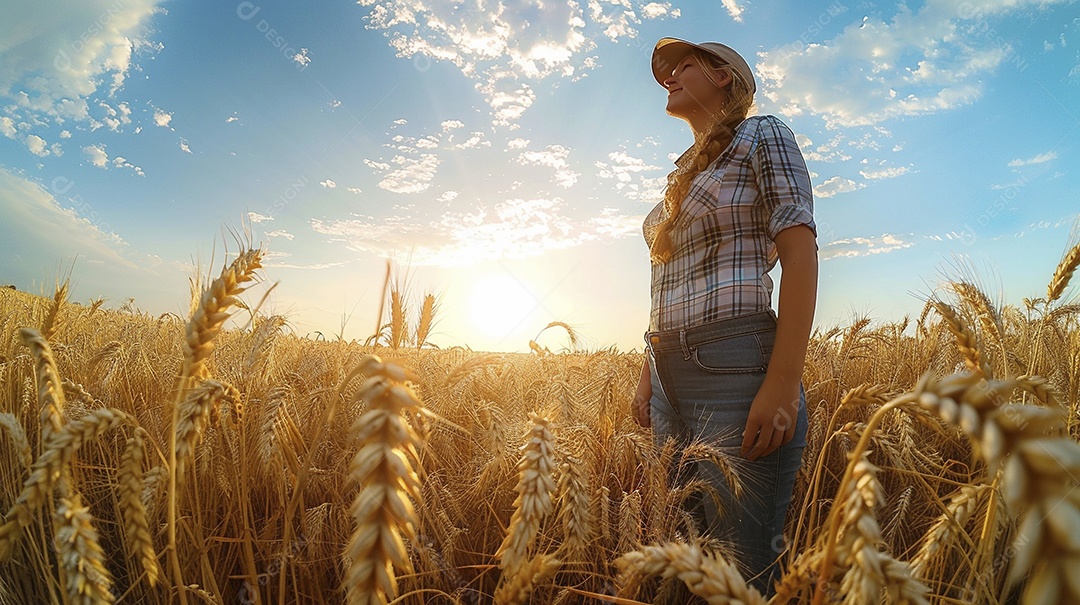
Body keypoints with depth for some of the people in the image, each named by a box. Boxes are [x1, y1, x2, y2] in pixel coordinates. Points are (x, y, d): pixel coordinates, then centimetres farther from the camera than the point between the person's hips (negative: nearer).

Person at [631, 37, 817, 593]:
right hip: (671, 382, 8)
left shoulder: (762, 135, 3)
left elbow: (800, 254, -9)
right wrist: (649, 374, 15)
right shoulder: (682, 176, 24)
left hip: (737, 372, -8)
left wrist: (783, 384, -18)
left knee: (745, 570, -1)